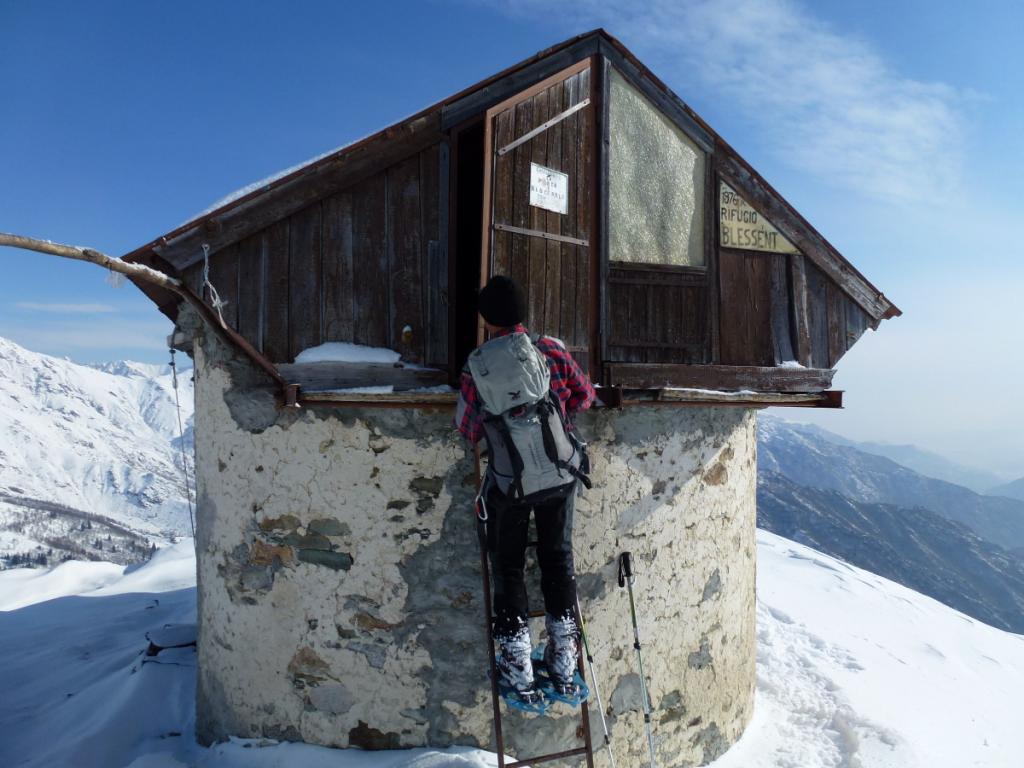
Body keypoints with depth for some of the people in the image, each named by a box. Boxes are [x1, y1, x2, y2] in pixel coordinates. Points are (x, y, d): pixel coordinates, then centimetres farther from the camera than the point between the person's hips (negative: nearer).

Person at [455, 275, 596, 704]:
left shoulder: (475, 368, -8)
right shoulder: (549, 349, -7)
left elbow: (468, 430, -2)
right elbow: (584, 394, 3)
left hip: (509, 484, -1)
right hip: (561, 476, 2)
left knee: (508, 566, 15)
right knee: (557, 558, 18)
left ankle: (518, 670, 17)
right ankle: (564, 664, 23)